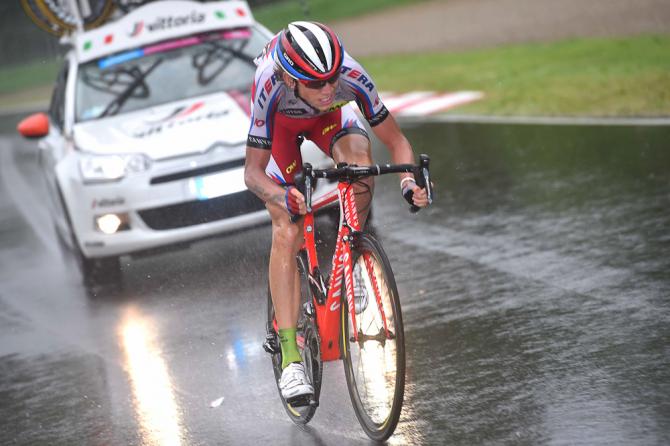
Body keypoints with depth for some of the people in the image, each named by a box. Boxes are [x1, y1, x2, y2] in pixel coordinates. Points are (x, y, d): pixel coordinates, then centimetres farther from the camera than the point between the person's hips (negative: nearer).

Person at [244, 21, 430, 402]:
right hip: (279, 121, -2)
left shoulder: (351, 77, -38)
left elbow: (395, 140, -26)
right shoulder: (270, 87, -42)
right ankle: (291, 359, -13)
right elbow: (253, 171, -36)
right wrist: (283, 196, -56)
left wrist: (410, 180, -45)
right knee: (287, 233, -15)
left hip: (329, 117, 2)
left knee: (359, 159, -33)